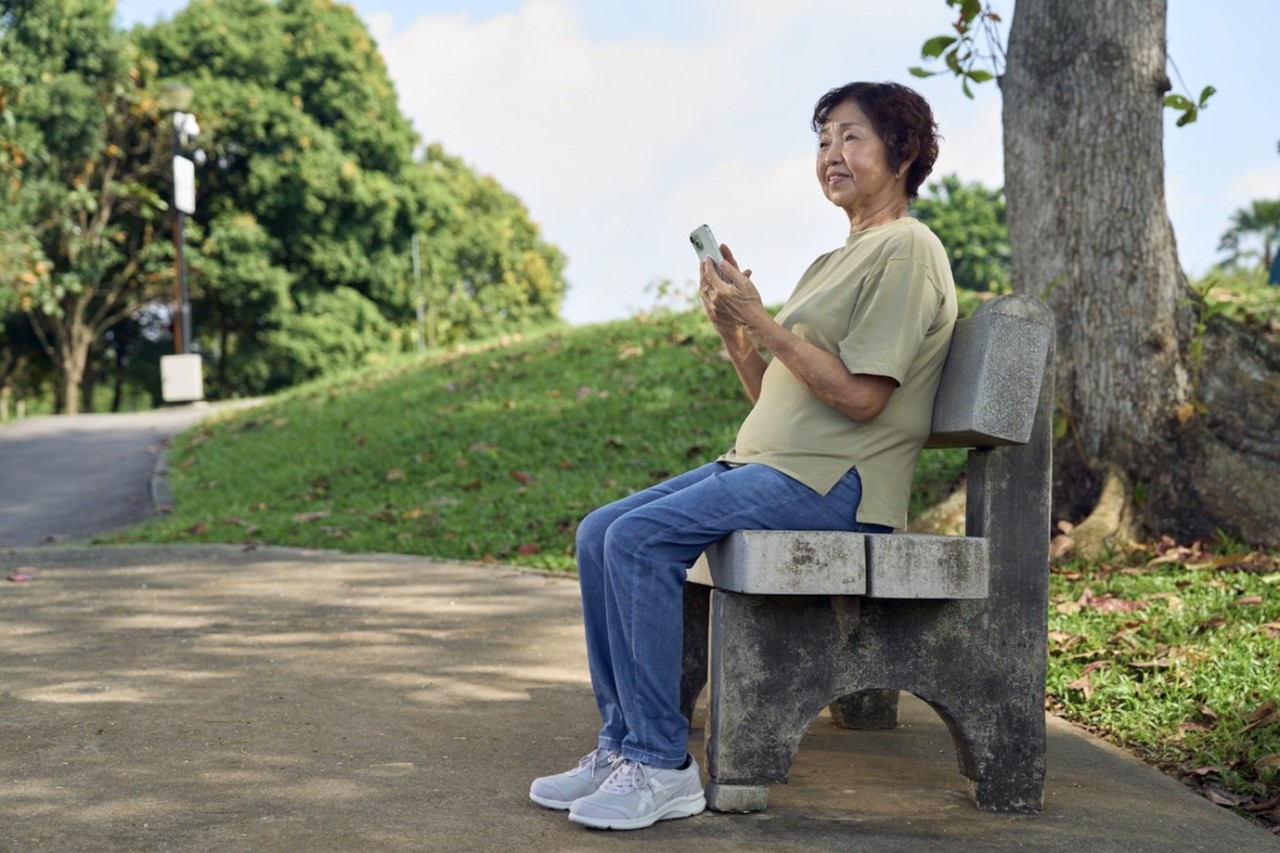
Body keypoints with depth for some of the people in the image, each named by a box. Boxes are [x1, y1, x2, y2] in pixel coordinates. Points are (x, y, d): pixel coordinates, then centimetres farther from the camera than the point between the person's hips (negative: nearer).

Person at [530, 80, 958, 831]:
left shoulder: (907, 252, -7)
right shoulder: (835, 262, 23)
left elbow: (860, 397, -17)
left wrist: (760, 320, -15)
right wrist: (733, 330, 2)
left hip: (834, 483, -10)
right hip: (764, 462, 10)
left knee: (641, 539, -25)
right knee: (600, 533, -3)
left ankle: (663, 766, -18)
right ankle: (624, 744, 0)